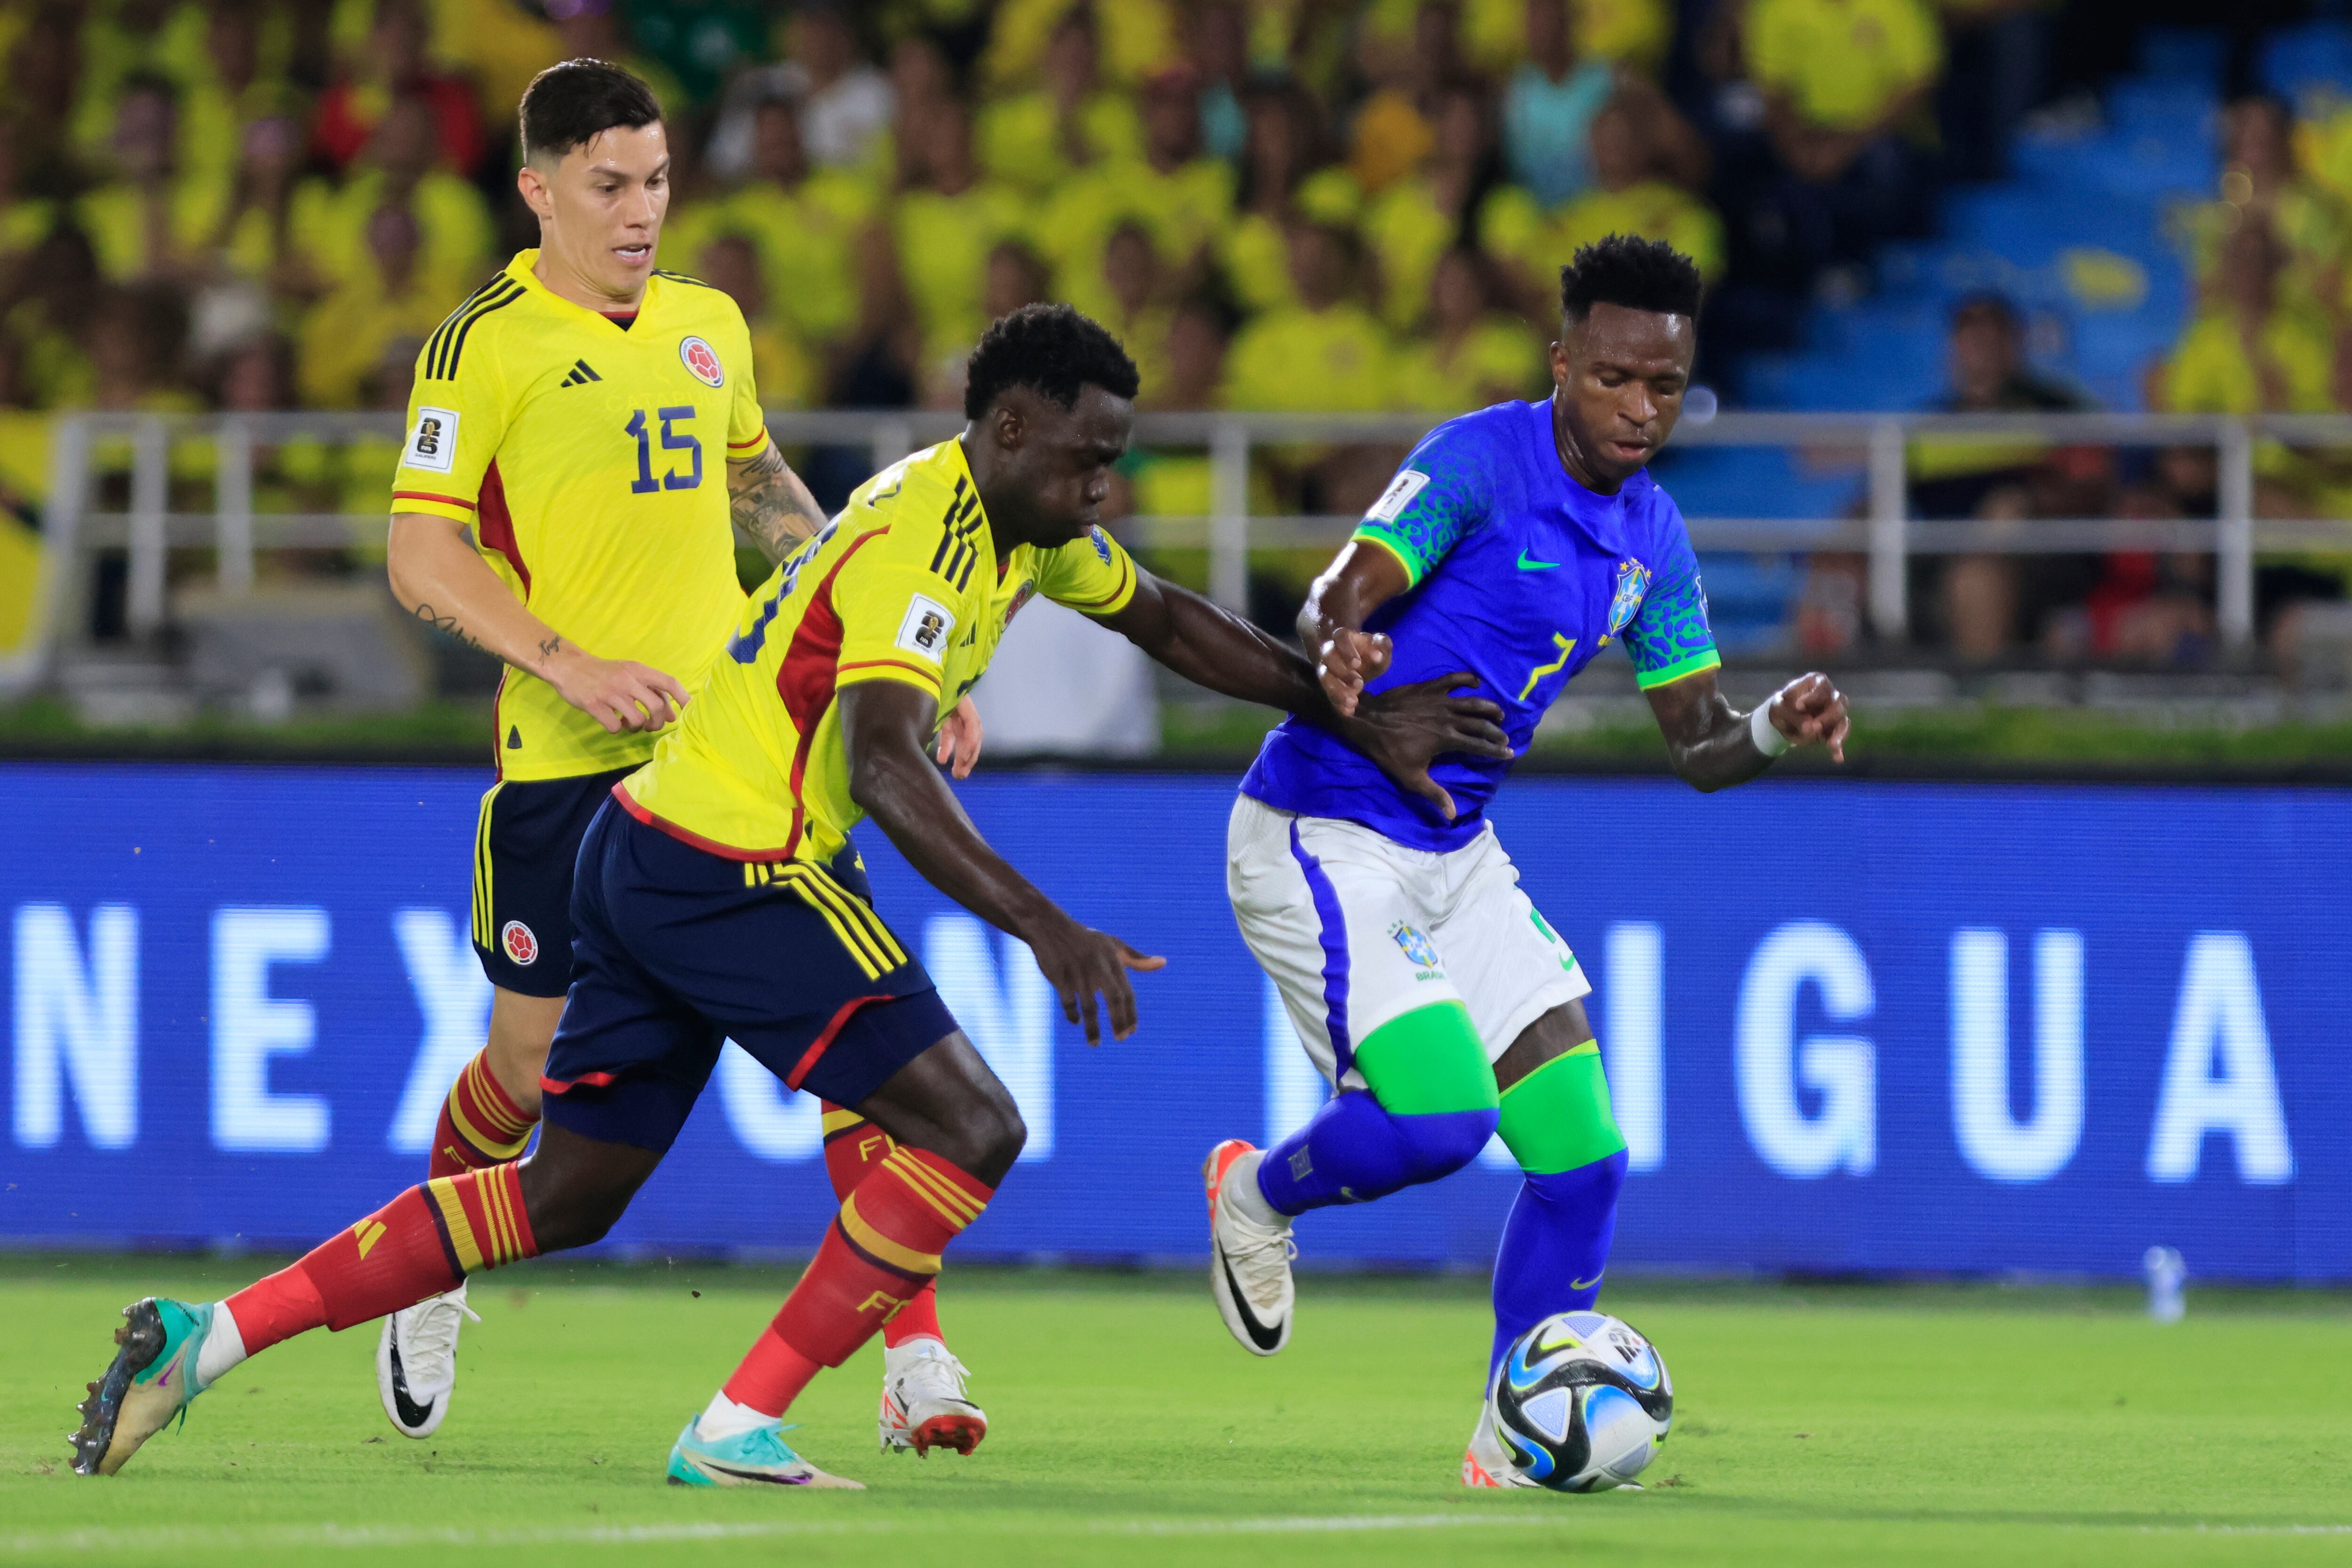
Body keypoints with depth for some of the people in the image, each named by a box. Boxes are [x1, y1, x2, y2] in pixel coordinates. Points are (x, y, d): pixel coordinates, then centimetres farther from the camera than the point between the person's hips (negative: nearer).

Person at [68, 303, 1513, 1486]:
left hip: (651, 852, 10)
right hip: (734, 880, -10)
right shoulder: (917, 538, -20)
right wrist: (1046, 930, -39)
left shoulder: (1026, 522, 10)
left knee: (566, 1198, 14)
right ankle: (739, 1430, -6)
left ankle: (205, 1336, 11)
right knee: (972, 1129, -8)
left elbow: (1166, 619, 26)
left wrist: (1352, 718, 19)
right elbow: (885, 765, -33)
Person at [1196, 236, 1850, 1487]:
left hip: (1458, 854, 7)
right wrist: (1342, 646, -50)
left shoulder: (1652, 537, 7)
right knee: (1441, 1113, -22)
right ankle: (1259, 1197, 10)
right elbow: (1340, 598, -26)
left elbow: (1700, 746, 11)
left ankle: (1518, 1439, 13)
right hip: (1324, 836, -7)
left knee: (1580, 1152, -1)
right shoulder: (1479, 462, -15)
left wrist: (1779, 727, -11)